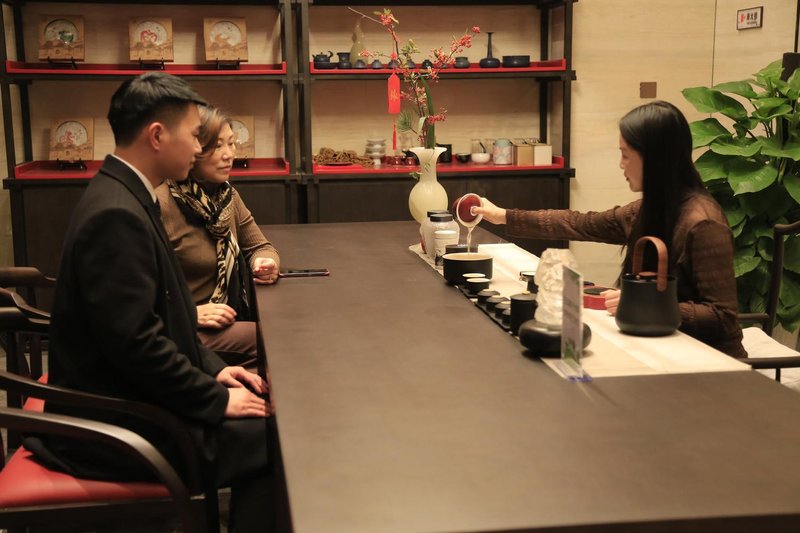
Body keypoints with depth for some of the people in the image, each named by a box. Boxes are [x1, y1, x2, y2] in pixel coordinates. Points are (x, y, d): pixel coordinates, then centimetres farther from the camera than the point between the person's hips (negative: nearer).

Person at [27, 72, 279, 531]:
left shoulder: (125, 196, 7)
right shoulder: (116, 216, -24)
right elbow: (135, 341, -26)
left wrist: (213, 369, 5)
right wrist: (217, 400, -16)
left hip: (131, 394, 10)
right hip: (116, 428, -10)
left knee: (265, 411, 7)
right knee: (278, 441, -10)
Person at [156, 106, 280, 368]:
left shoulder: (226, 194, 6)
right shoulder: (161, 205, -18)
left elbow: (260, 246, 14)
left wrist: (265, 262, -9)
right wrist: (190, 313, -25)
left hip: (228, 319, 7)